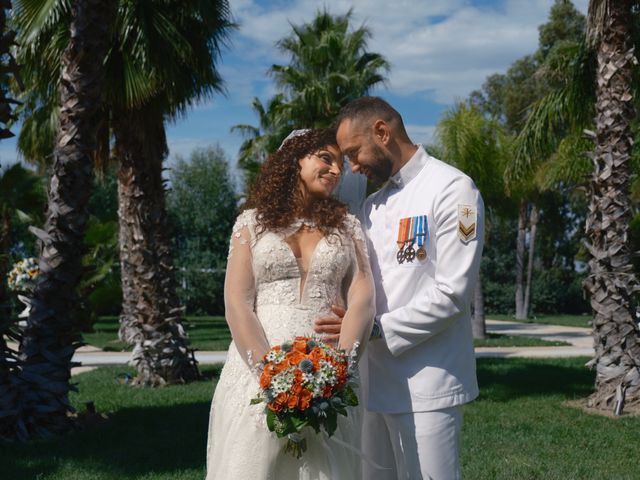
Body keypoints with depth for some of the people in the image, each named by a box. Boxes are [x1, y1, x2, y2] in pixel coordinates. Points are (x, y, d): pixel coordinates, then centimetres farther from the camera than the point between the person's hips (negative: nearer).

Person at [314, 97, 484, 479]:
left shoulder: (452, 188, -7)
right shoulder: (373, 205, 17)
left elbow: (451, 294, -14)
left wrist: (376, 329, -15)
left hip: (426, 387, -7)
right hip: (376, 383, 7)